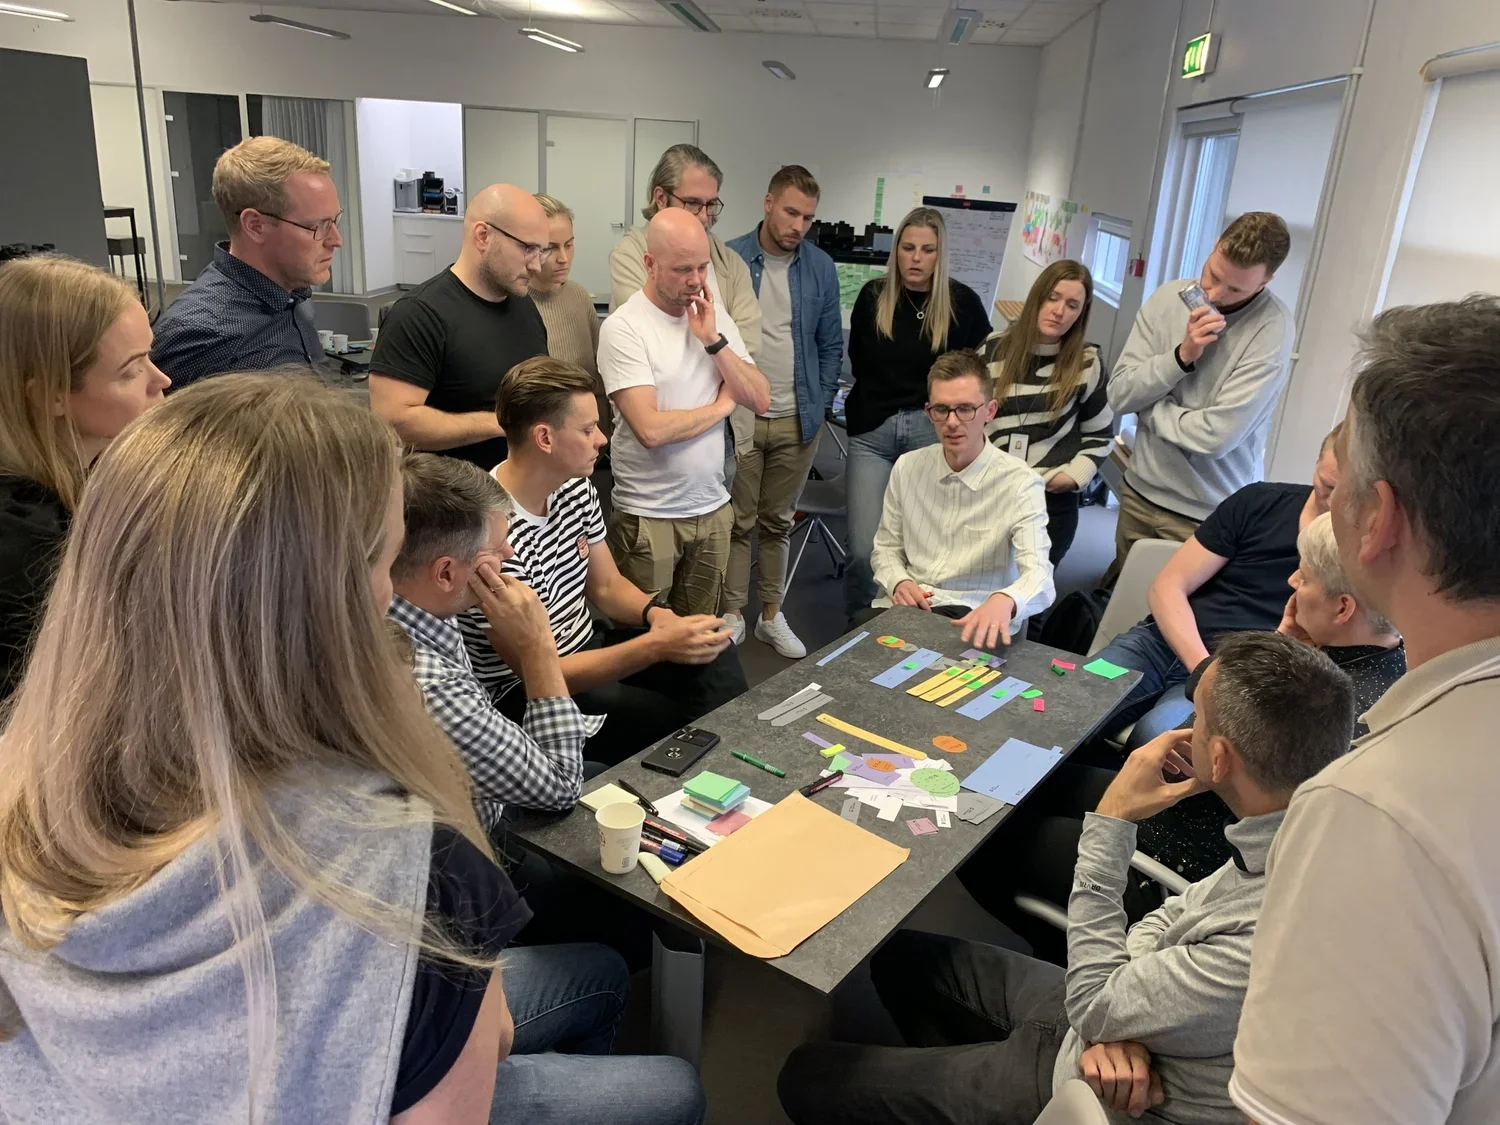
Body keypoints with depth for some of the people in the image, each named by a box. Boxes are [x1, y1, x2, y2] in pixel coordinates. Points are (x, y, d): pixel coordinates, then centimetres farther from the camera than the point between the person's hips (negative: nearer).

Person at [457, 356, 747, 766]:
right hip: (522, 696, -7)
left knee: (714, 652, -11)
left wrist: (656, 613, -13)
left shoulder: (576, 488, -2)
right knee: (676, 726, -22)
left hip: (583, 650, 8)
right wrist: (655, 646, -33)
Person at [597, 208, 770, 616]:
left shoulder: (716, 316, 5)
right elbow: (651, 429, -23)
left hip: (713, 509, 5)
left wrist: (713, 340, -12)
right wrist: (722, 405, -8)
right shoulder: (624, 327, -13)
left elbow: (761, 399, 0)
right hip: (648, 517, -5)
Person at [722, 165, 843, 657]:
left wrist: (820, 406, 3)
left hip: (798, 422, 3)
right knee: (738, 523, 5)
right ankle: (733, 615, 19)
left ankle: (771, 615, 25)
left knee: (778, 523, 13)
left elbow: (831, 345, 9)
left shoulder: (821, 267, 4)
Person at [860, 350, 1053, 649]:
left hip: (974, 619, -3)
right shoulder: (907, 467, 6)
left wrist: (1004, 600, -45)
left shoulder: (1020, 483, -9)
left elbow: (1039, 578, -21)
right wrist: (899, 582, -7)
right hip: (907, 605, 3)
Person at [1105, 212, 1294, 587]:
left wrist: (1148, 406, -10)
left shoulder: (1272, 329, -19)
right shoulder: (1168, 298, -4)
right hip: (1140, 490, 5)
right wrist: (1182, 355, -21)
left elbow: (1217, 435, -25)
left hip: (1207, 515, -4)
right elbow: (1119, 395, -8)